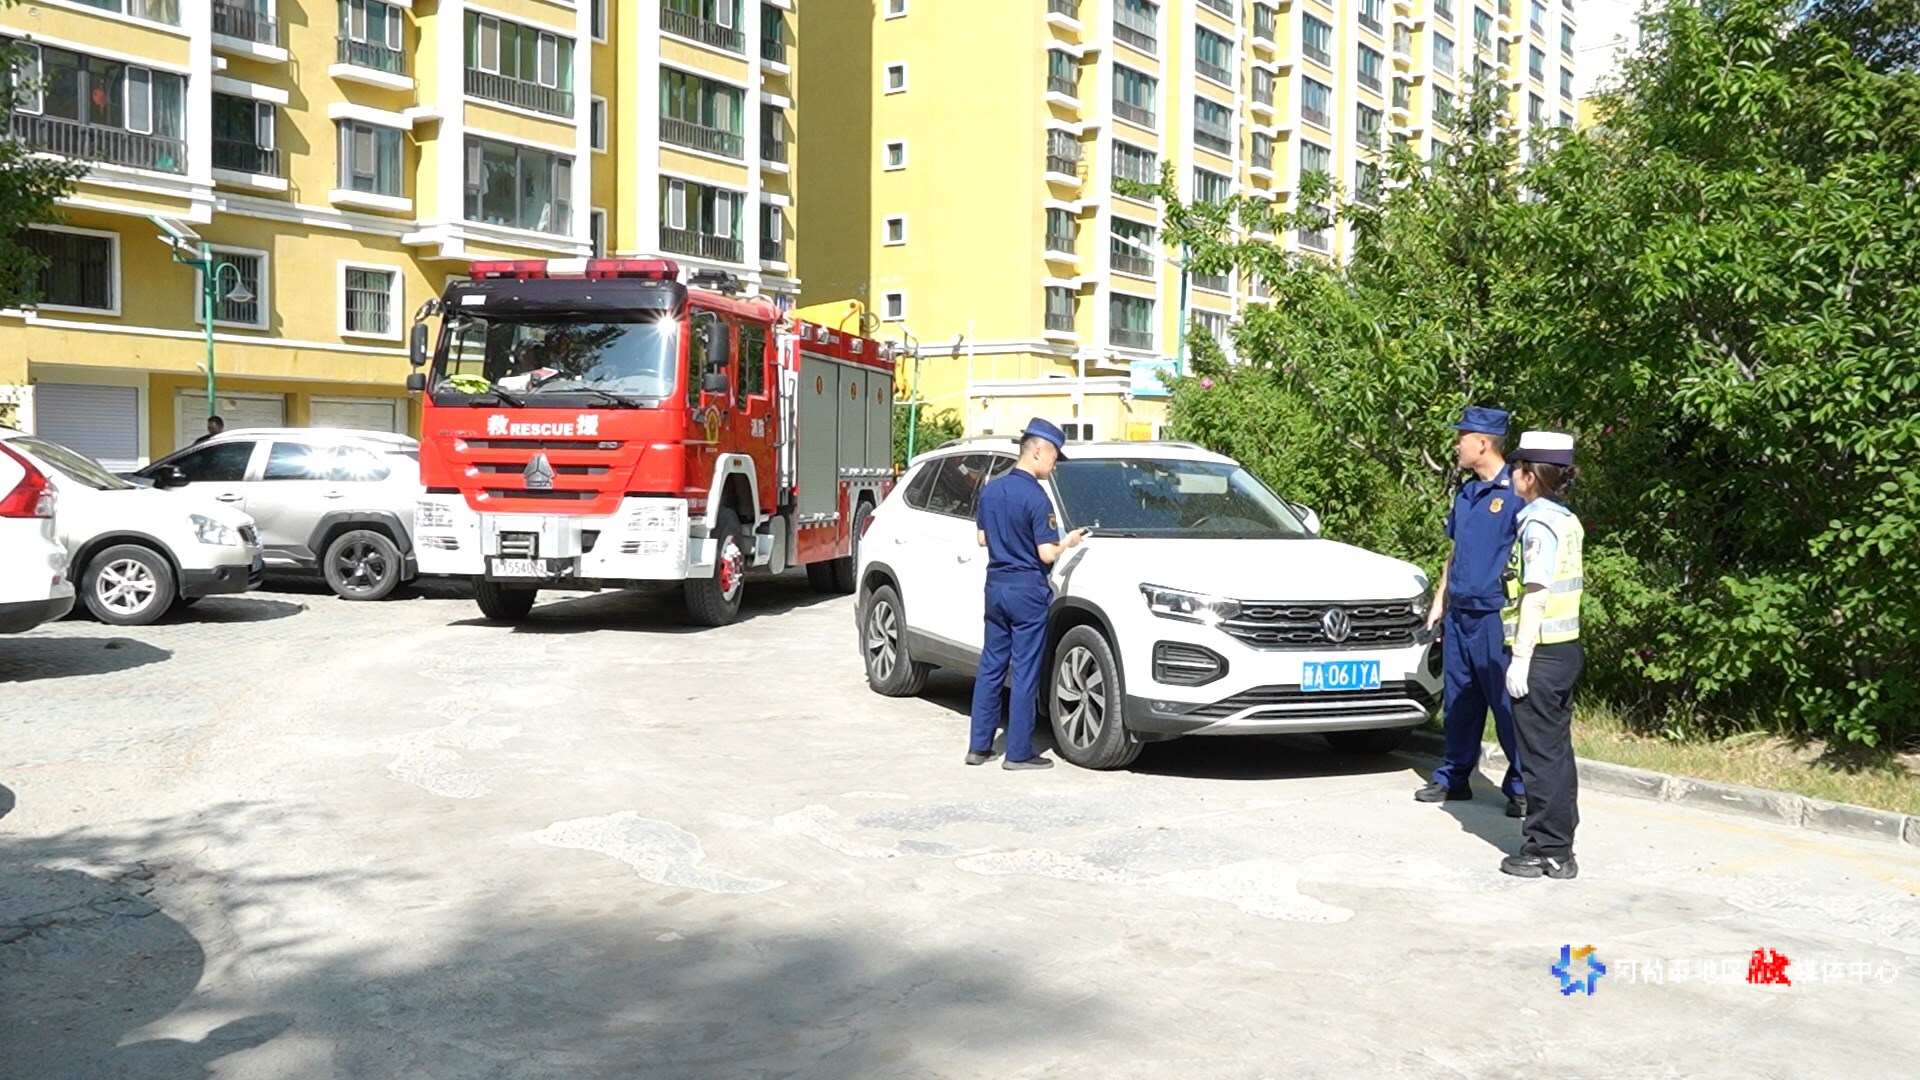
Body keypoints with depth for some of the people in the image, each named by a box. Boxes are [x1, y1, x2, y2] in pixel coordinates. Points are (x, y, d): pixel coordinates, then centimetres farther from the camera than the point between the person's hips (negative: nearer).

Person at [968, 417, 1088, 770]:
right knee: (1025, 672, 0)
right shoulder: (1036, 498, -16)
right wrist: (1068, 542, 0)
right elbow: (1046, 554, -18)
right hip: (1027, 589, -7)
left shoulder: (990, 490, 6)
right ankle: (1019, 753, 4)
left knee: (991, 666, 13)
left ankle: (979, 746, 16)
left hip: (996, 586, 7)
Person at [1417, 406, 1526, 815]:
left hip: (1495, 617, -8)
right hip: (1458, 615, 8)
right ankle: (1453, 777, 24)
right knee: (1458, 702, 14)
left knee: (1507, 704, -3)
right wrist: (1440, 600, 19)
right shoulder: (1466, 493, 13)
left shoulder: (1514, 493, -12)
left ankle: (1521, 788, 6)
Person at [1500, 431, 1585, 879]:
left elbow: (1534, 597, -19)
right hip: (1567, 649, 9)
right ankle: (1560, 849, 20)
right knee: (1557, 750, 13)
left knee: (1540, 754, -3)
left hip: (1541, 653, -9)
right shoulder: (1568, 521, 13)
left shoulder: (1538, 524, -15)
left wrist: (1520, 659, -18)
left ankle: (1545, 850, 2)